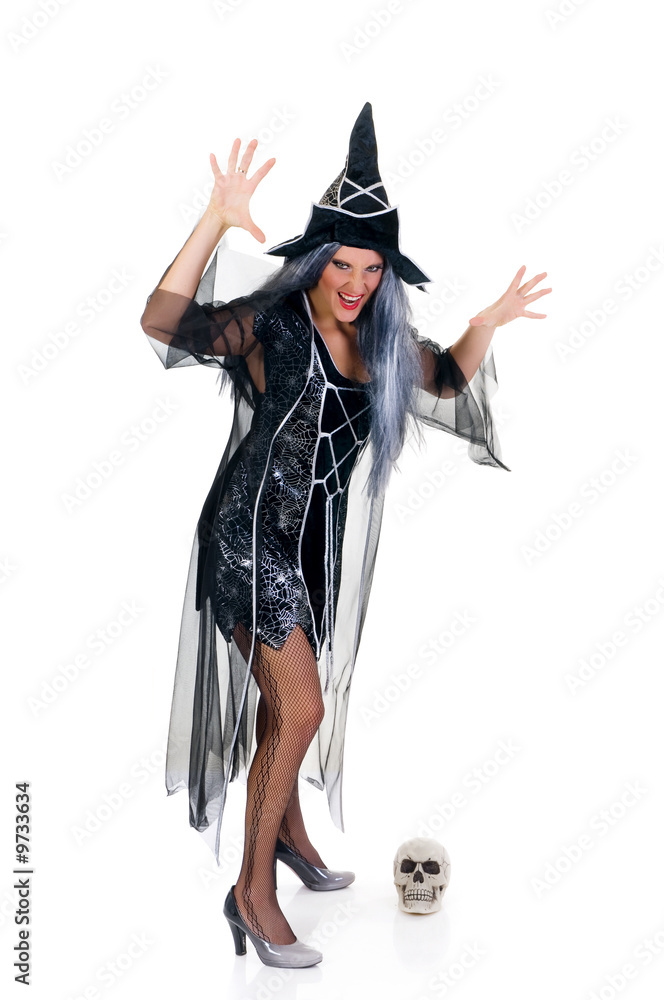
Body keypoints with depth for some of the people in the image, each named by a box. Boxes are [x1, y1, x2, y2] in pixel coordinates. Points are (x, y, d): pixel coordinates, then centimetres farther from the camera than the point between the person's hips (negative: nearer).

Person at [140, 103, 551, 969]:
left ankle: (288, 830, 42)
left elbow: (446, 378, 21)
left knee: (285, 698, 21)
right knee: (301, 708, -9)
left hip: (316, 539, 7)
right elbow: (162, 323, -31)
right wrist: (217, 220, -39)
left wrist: (489, 324, 3)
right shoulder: (269, 321, -15)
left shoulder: (381, 338, 4)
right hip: (252, 533, -6)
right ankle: (254, 889, 8)